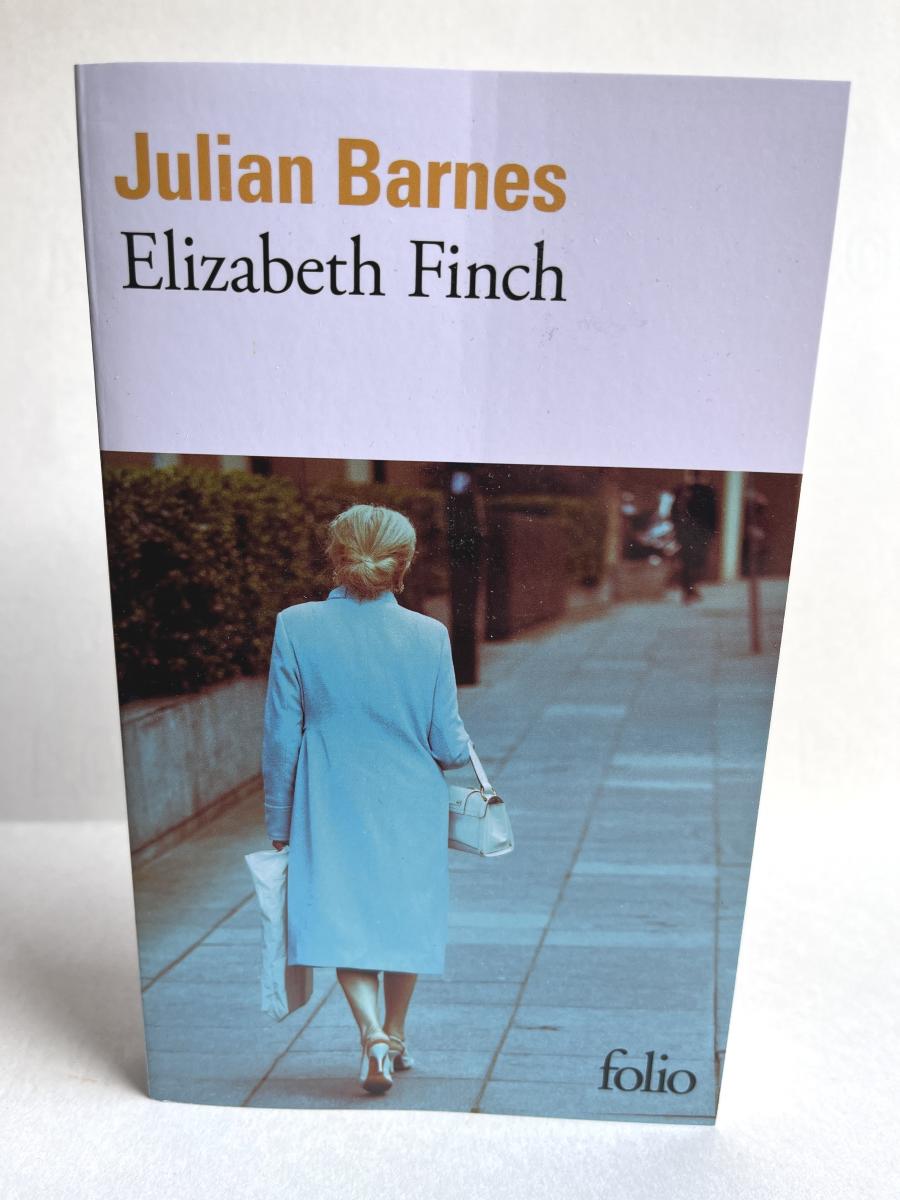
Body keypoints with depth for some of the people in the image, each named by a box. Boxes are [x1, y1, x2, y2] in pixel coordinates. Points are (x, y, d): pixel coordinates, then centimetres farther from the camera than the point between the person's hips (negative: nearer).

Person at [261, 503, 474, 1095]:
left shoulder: (296, 626, -12)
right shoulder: (429, 635, -13)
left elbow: (280, 735, -7)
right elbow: (448, 744, -8)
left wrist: (279, 821, 5)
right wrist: (465, 747, 17)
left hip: (332, 807, 0)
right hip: (411, 807, 1)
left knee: (342, 919, 16)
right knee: (404, 918, 21)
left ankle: (374, 1035, 1)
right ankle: (396, 1037, 37)